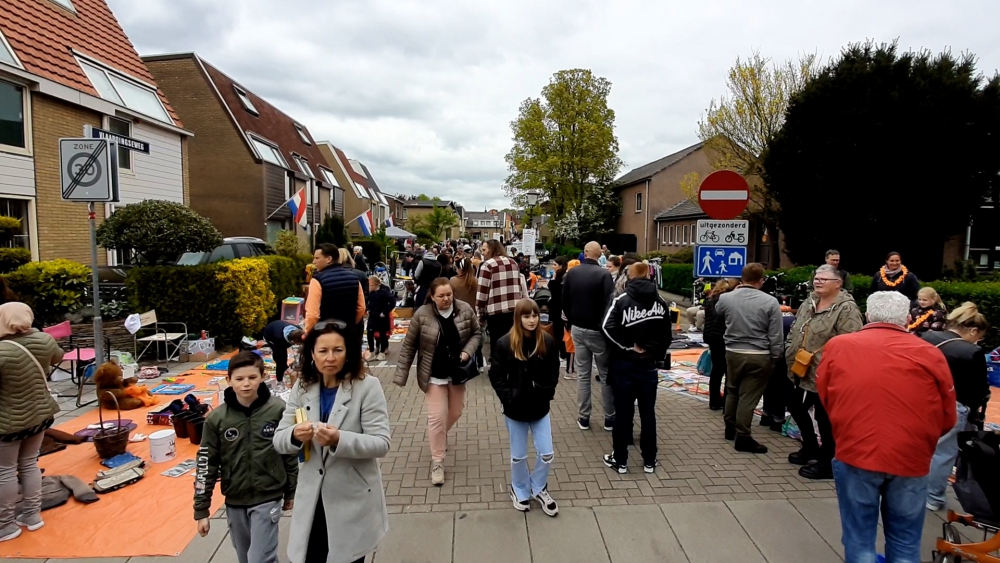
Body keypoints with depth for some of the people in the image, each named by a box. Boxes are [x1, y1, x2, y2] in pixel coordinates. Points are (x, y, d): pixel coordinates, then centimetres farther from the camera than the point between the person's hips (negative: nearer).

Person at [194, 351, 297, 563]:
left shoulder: (278, 410, -13)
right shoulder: (217, 418, -8)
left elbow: (291, 453, -3)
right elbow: (207, 464, -1)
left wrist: (291, 492, 4)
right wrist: (201, 509, 1)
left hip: (267, 499, -3)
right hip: (234, 501, 3)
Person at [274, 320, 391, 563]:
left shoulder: (367, 387, -13)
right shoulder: (302, 387, 1)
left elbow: (381, 443, -17)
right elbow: (279, 440, 1)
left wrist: (339, 440, -33)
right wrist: (295, 436, -22)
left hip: (353, 501, -3)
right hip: (312, 501, 3)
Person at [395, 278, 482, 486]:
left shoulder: (465, 310, -11)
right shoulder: (422, 315, -17)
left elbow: (476, 333, 3)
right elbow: (409, 346, -9)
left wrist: (467, 351, -15)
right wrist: (401, 375, -9)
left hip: (457, 371, 3)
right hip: (434, 374, -3)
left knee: (455, 412, 18)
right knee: (437, 417, -3)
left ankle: (439, 437, 50)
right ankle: (437, 462, 13)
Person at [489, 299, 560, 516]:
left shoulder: (548, 341, -6)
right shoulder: (505, 343, -14)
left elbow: (554, 372, 5)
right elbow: (496, 376, -8)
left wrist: (547, 393, -6)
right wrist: (508, 397, -16)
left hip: (540, 408, 2)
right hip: (515, 409, -2)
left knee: (547, 454, 7)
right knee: (518, 456, 12)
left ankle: (538, 489, 34)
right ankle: (520, 490, 39)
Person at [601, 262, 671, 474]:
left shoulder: (622, 300, -9)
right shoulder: (660, 302, 5)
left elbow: (608, 327, -22)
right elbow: (666, 336, 7)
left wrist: (628, 346, -12)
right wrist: (658, 356, 12)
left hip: (624, 363, -3)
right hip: (649, 364, 3)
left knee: (623, 412, 5)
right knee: (648, 412, 11)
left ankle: (620, 460, 14)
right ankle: (649, 461, 21)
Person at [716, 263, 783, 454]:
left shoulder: (726, 298, -5)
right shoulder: (770, 302, -12)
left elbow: (718, 311, 21)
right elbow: (776, 338, -9)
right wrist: (775, 359, 4)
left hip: (733, 353, 3)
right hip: (759, 356, -3)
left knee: (732, 391, 21)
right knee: (748, 397, 3)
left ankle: (730, 427, 34)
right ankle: (743, 438, 10)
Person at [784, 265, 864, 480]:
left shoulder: (846, 309, -16)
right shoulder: (808, 304, 11)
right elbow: (794, 332, 18)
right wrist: (791, 354, 9)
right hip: (803, 373, 9)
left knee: (824, 418, 3)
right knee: (796, 408, 21)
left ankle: (826, 463, 19)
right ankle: (810, 448, 40)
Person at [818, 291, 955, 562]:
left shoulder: (837, 346, 0)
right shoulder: (930, 354, -2)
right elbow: (947, 419, 7)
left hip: (855, 454, -1)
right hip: (910, 460, 1)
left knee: (859, 539, 11)